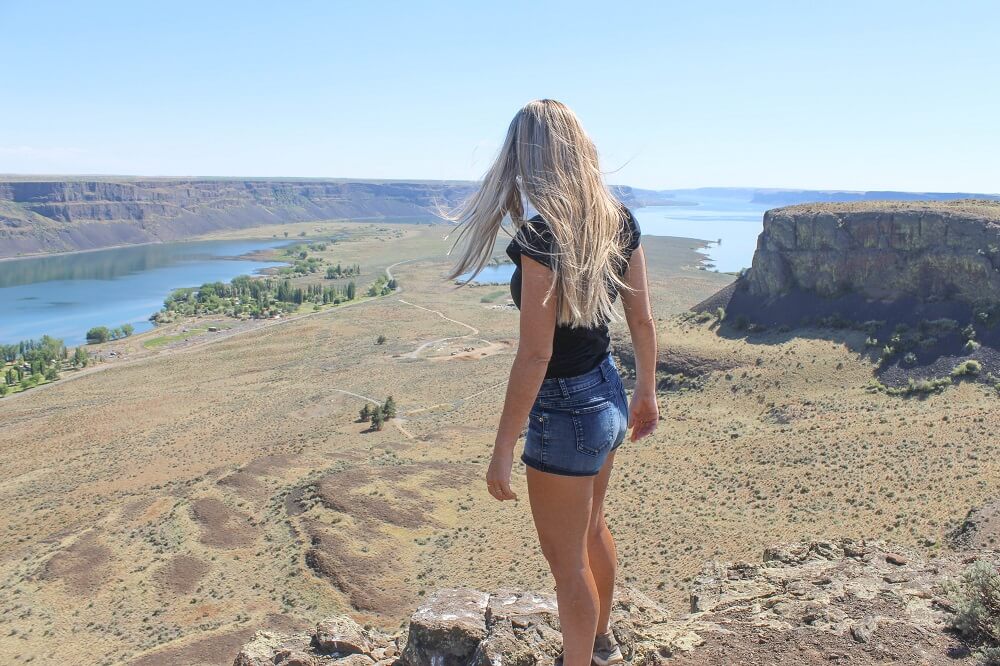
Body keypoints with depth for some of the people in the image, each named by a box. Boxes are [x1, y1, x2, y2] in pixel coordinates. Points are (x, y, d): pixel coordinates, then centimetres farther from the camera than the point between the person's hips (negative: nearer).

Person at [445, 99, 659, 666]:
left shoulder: (542, 237, -25)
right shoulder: (619, 221, -2)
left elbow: (535, 354, -25)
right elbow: (643, 321, 5)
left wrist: (503, 449, -18)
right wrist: (647, 393, 18)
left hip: (564, 411, -9)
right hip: (610, 395, 9)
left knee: (567, 560, 12)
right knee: (593, 529, 29)